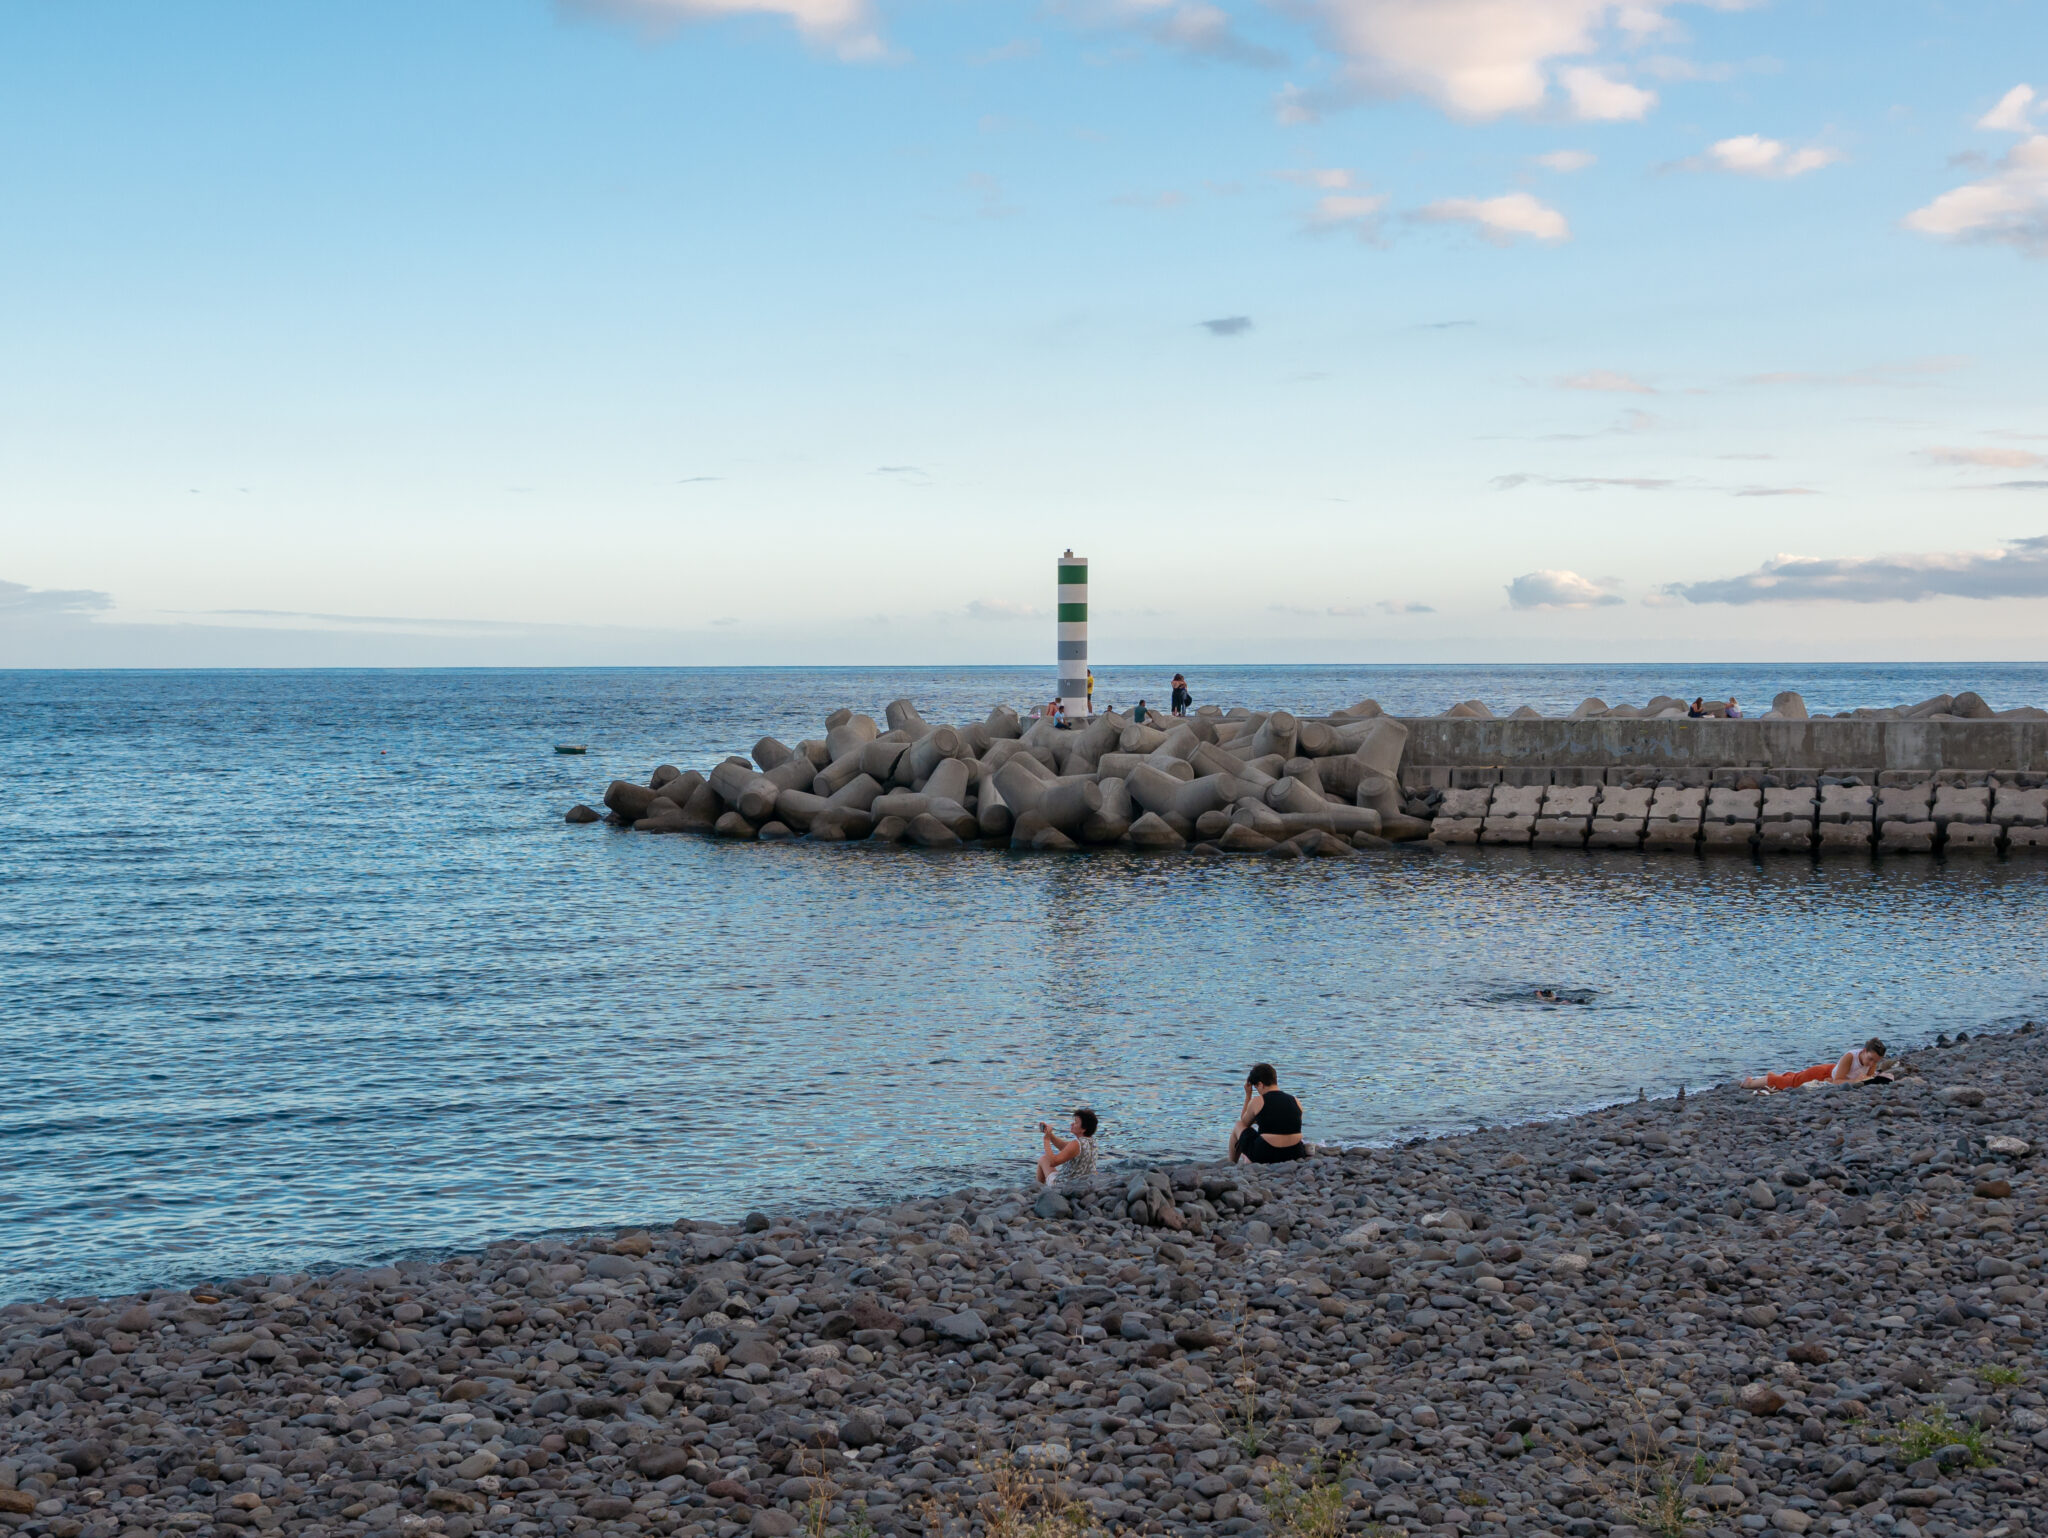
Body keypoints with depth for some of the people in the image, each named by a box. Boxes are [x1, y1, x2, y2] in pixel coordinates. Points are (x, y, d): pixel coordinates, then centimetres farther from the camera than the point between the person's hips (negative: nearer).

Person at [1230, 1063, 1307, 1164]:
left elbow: (1244, 1123, 13)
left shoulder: (1257, 1101, -7)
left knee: (1238, 1126, 24)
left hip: (1264, 1156, -5)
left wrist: (1248, 1095, 18)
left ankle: (1231, 1162, 42)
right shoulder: (1296, 1102, 5)